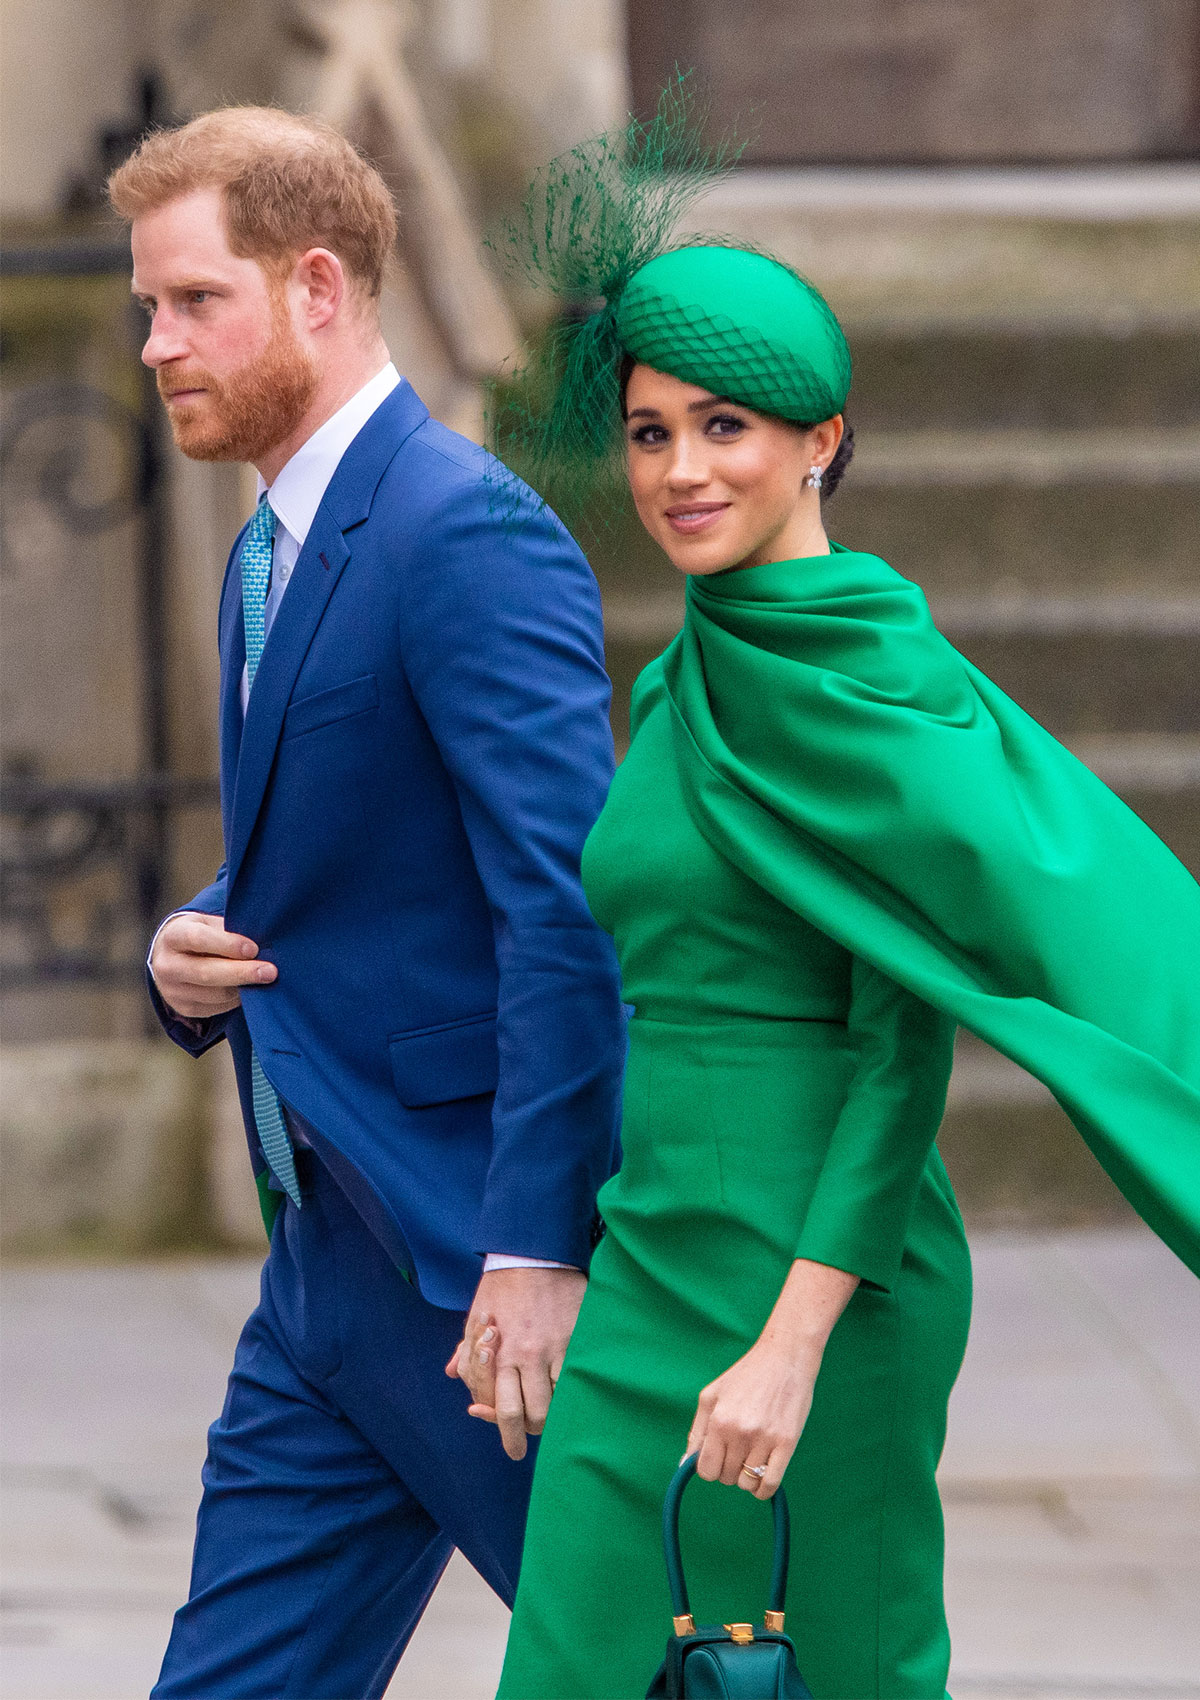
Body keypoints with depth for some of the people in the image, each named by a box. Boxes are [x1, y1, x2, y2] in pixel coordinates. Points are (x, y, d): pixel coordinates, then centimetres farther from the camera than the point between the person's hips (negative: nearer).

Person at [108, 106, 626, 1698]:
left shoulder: (470, 533, -15)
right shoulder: (272, 557, 17)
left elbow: (570, 905, -21)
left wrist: (537, 1251, -24)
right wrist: (195, 955, 3)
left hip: (481, 1256, -10)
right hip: (334, 1266, 10)